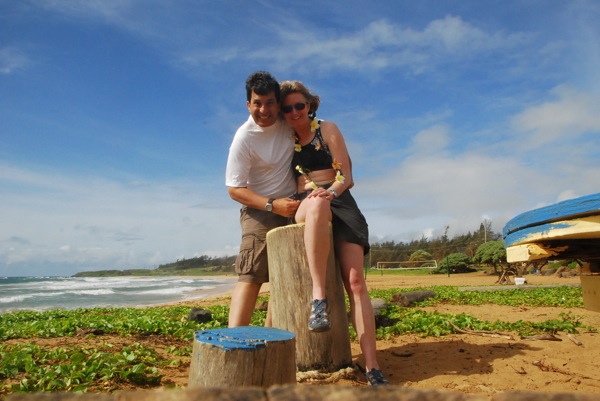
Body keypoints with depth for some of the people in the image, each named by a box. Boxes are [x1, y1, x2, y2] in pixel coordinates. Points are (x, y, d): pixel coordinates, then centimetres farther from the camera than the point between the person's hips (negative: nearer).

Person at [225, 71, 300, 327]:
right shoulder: (244, 138, -18)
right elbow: (234, 189, -16)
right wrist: (273, 205, -26)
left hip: (291, 205, 6)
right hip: (260, 210, -6)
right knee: (252, 273, -20)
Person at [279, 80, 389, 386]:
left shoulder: (327, 129, 10)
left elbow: (346, 176, 1)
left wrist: (333, 190, -22)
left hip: (339, 202, 0)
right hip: (304, 207, 0)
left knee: (355, 282, -17)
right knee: (318, 204, -42)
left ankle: (372, 368, -17)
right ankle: (318, 296, -42)